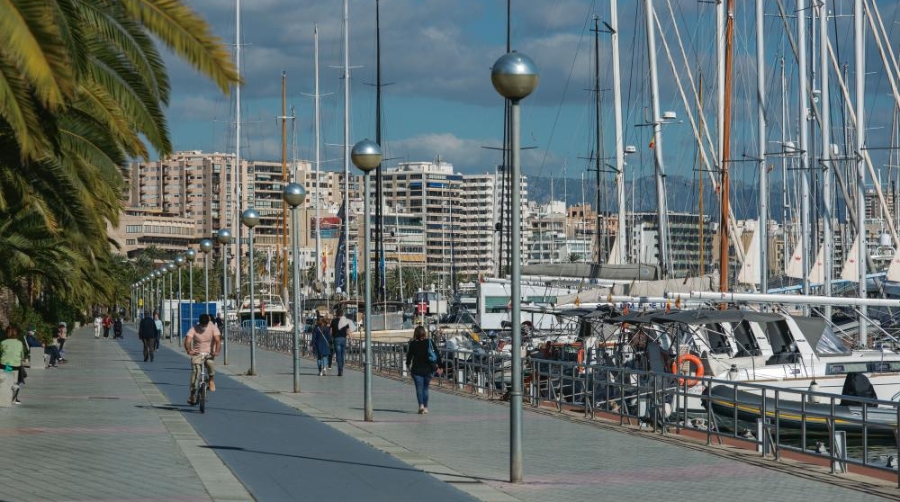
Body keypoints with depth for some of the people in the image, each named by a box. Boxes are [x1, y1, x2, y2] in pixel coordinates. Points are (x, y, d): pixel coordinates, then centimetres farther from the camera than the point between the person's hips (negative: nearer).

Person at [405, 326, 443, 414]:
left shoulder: (413, 344, -7)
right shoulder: (430, 342, -2)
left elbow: (409, 355, 2)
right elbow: (437, 354, -2)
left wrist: (408, 364, 21)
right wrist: (440, 366, 4)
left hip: (417, 369, -3)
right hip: (428, 369, 3)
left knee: (419, 388, -2)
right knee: (425, 388, 14)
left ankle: (421, 405, -22)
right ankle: (425, 407, 14)